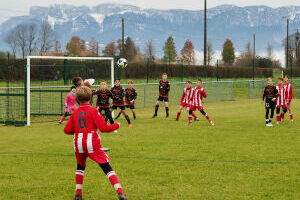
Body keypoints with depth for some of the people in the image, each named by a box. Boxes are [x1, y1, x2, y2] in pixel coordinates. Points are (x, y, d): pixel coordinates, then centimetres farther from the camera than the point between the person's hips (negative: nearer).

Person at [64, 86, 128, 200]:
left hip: (78, 144, 4)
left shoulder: (75, 113, 11)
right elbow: (103, 128, -8)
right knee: (107, 167, -4)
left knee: (80, 166, 27)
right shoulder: (93, 111, -2)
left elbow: (67, 130, 10)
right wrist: (116, 125, 8)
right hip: (92, 143, -4)